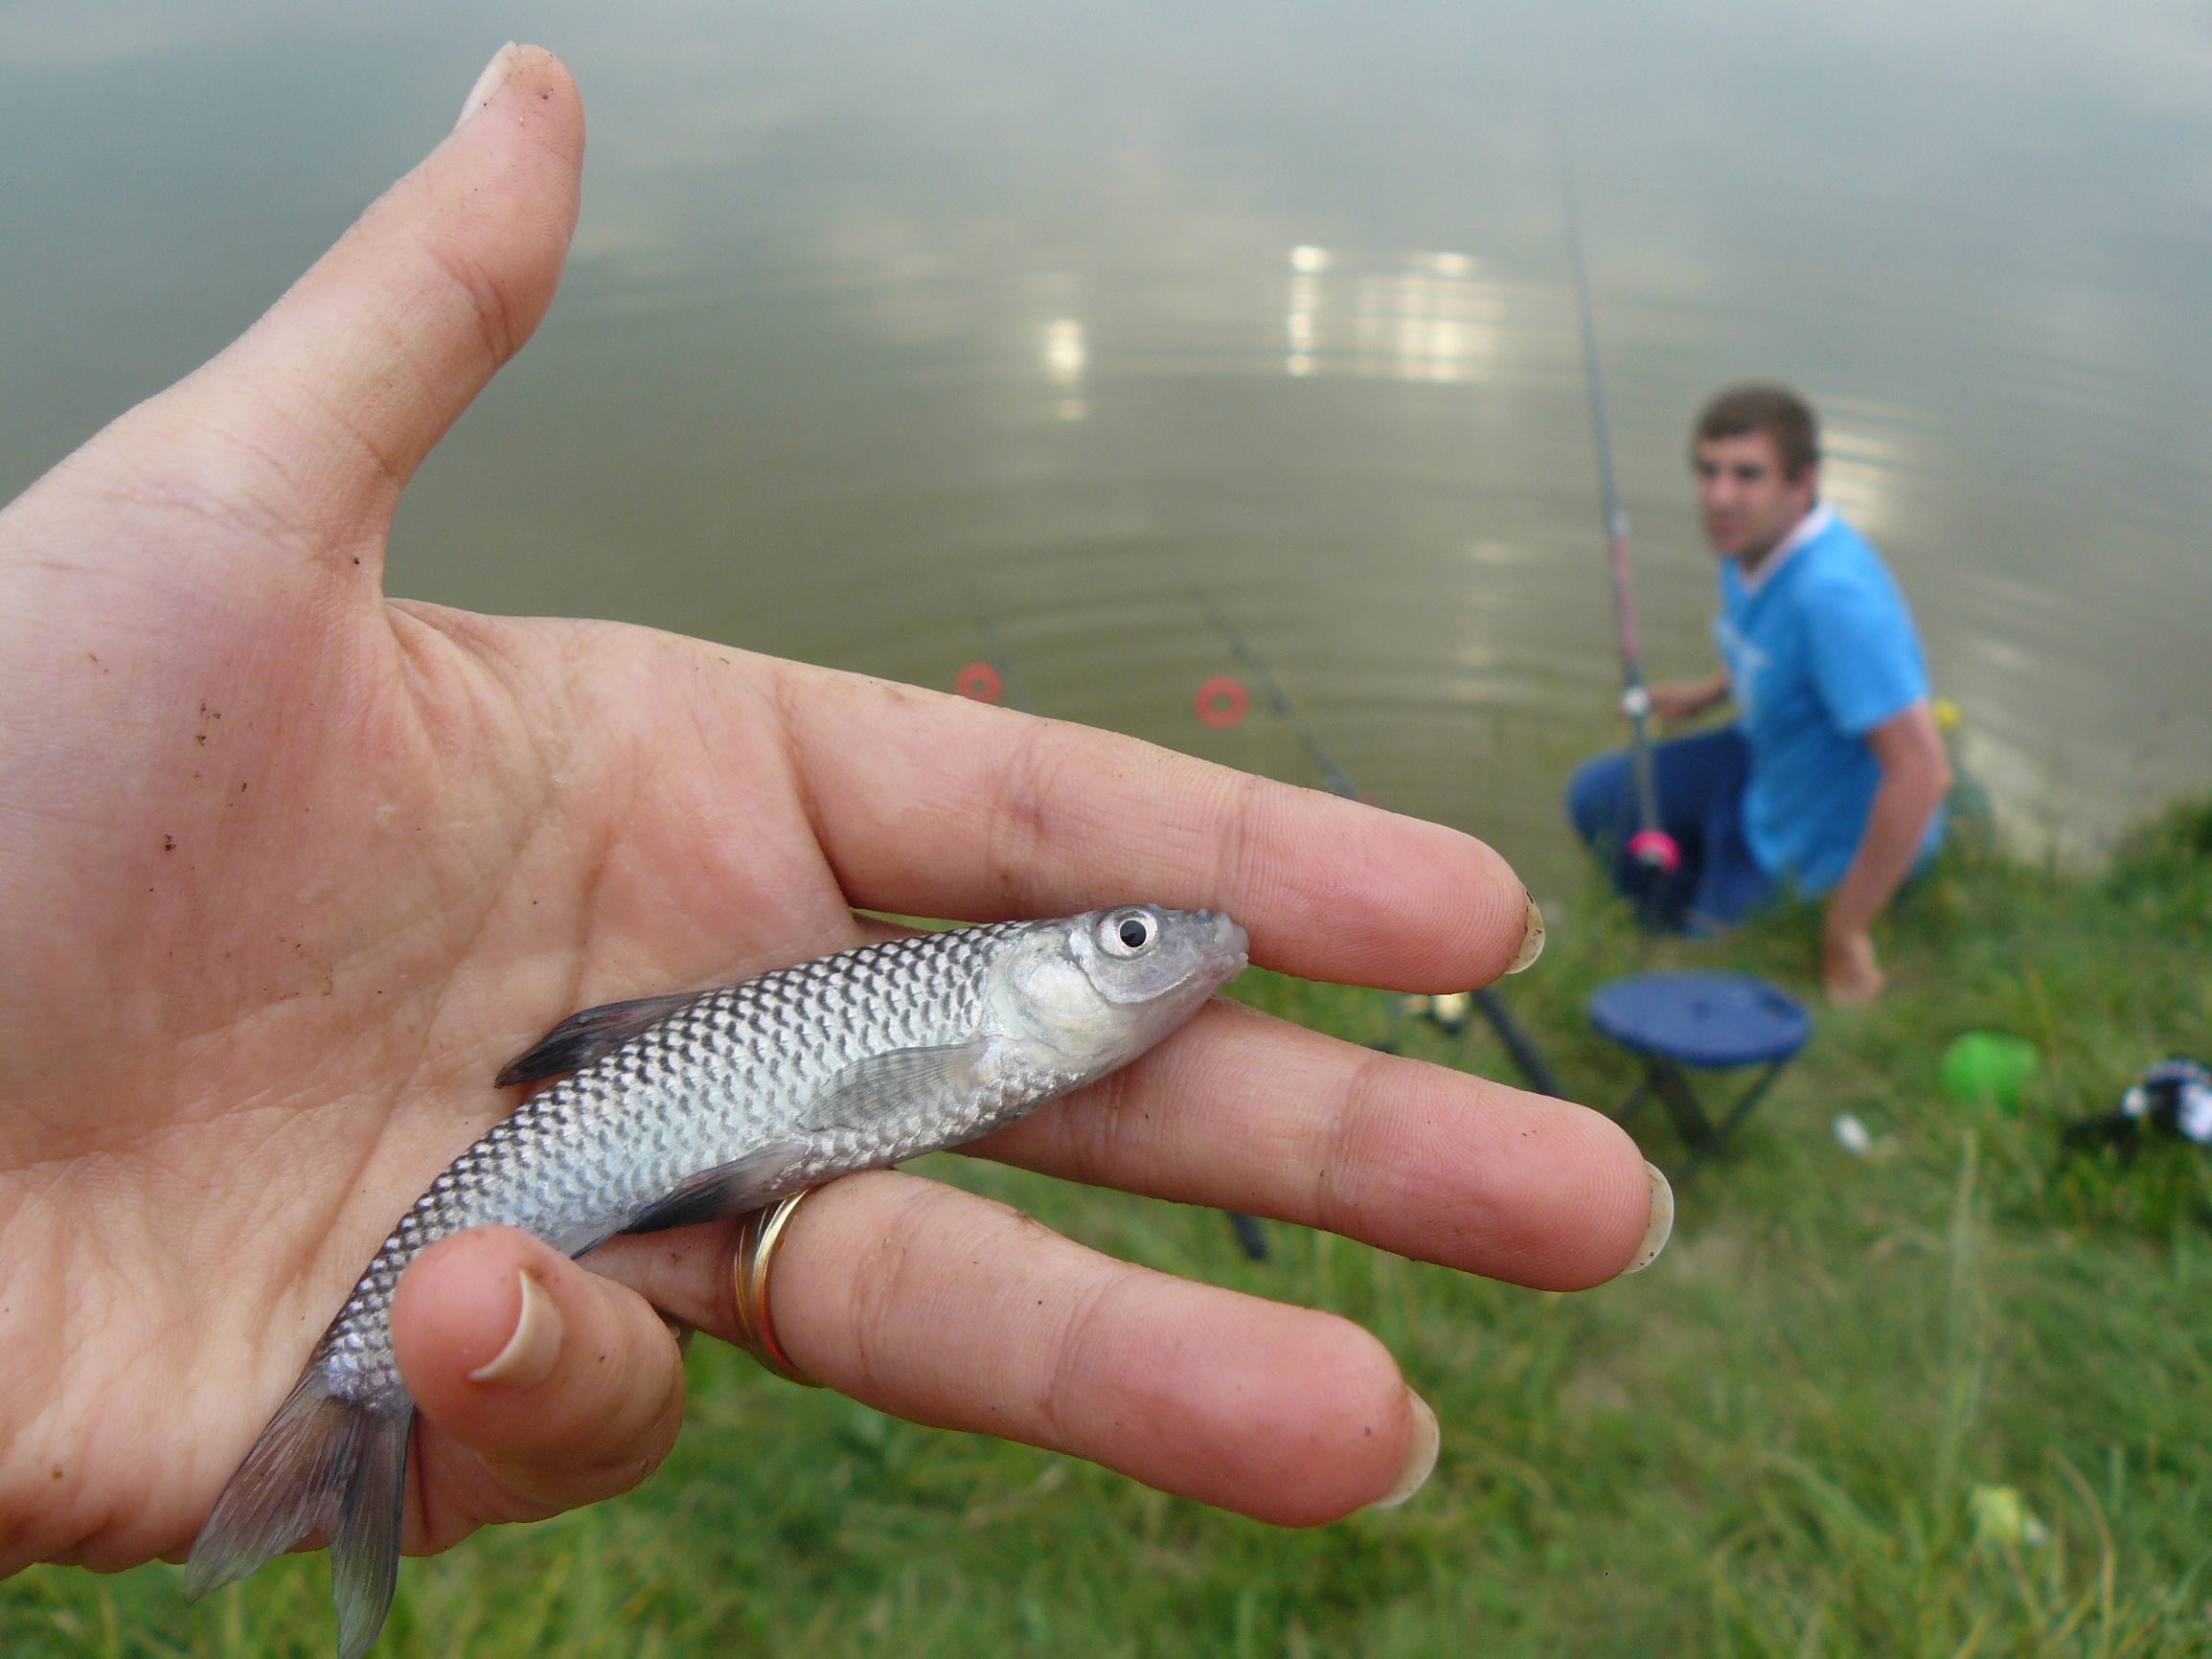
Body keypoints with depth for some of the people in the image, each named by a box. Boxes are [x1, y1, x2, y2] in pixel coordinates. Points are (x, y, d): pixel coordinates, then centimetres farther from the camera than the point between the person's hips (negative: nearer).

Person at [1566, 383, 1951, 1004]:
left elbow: (1921, 769, -36)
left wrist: (1845, 934, -30)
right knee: (1595, 796, 11)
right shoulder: (1752, 541, -9)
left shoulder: (1832, 592, -35)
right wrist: (1709, 691, 2)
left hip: (1830, 830, -8)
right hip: (1768, 762, 8)